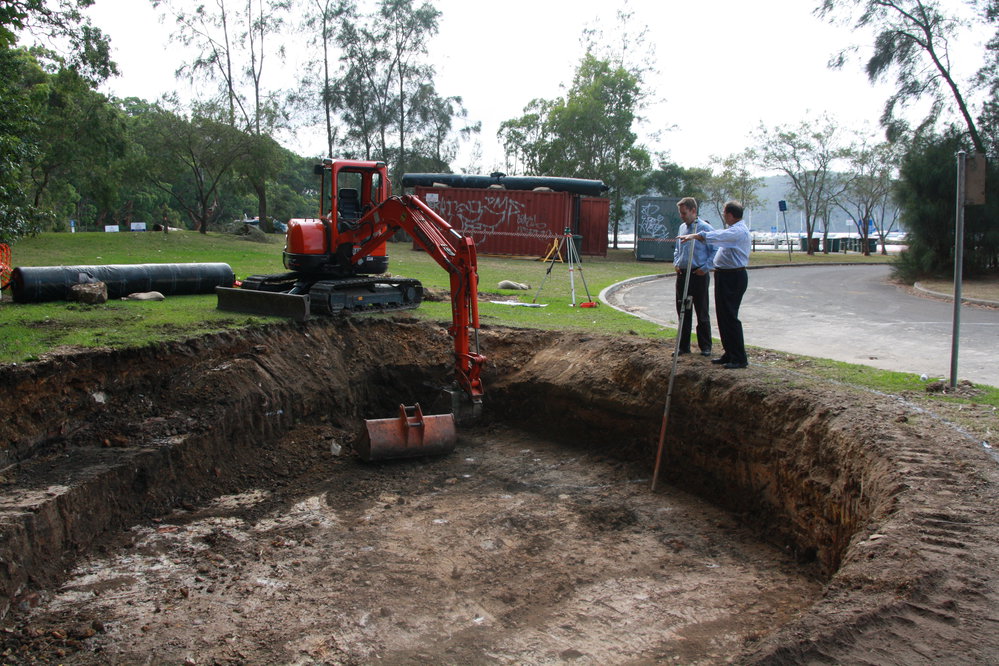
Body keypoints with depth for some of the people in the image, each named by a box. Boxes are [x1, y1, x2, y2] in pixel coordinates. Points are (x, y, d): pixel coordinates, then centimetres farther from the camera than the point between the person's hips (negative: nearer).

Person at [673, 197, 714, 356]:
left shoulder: (706, 228, -10)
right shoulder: (681, 228, 11)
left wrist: (706, 267, -13)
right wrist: (676, 263, 11)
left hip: (699, 275, -6)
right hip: (682, 274, 6)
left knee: (702, 312, 3)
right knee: (682, 311, 9)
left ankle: (705, 346, 13)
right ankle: (683, 345, 18)